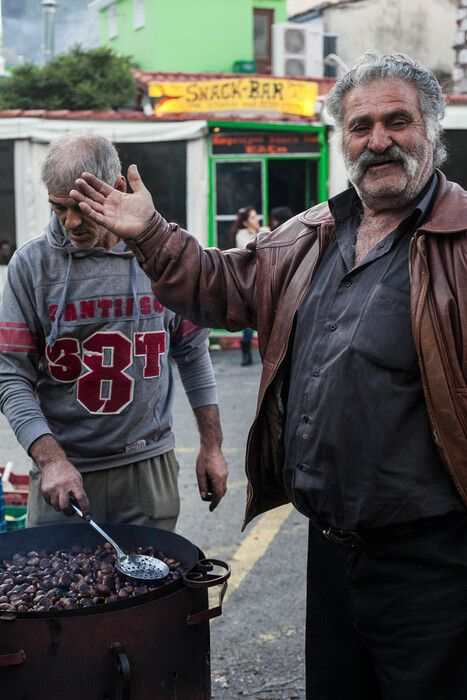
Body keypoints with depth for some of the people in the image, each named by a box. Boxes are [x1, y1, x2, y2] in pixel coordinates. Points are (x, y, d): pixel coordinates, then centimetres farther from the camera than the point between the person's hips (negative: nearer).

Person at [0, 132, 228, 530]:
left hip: (149, 468, 1)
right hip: (64, 472, -1)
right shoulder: (32, 263, -4)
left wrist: (212, 446, 7)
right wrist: (51, 459, -19)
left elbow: (193, 354, 8)